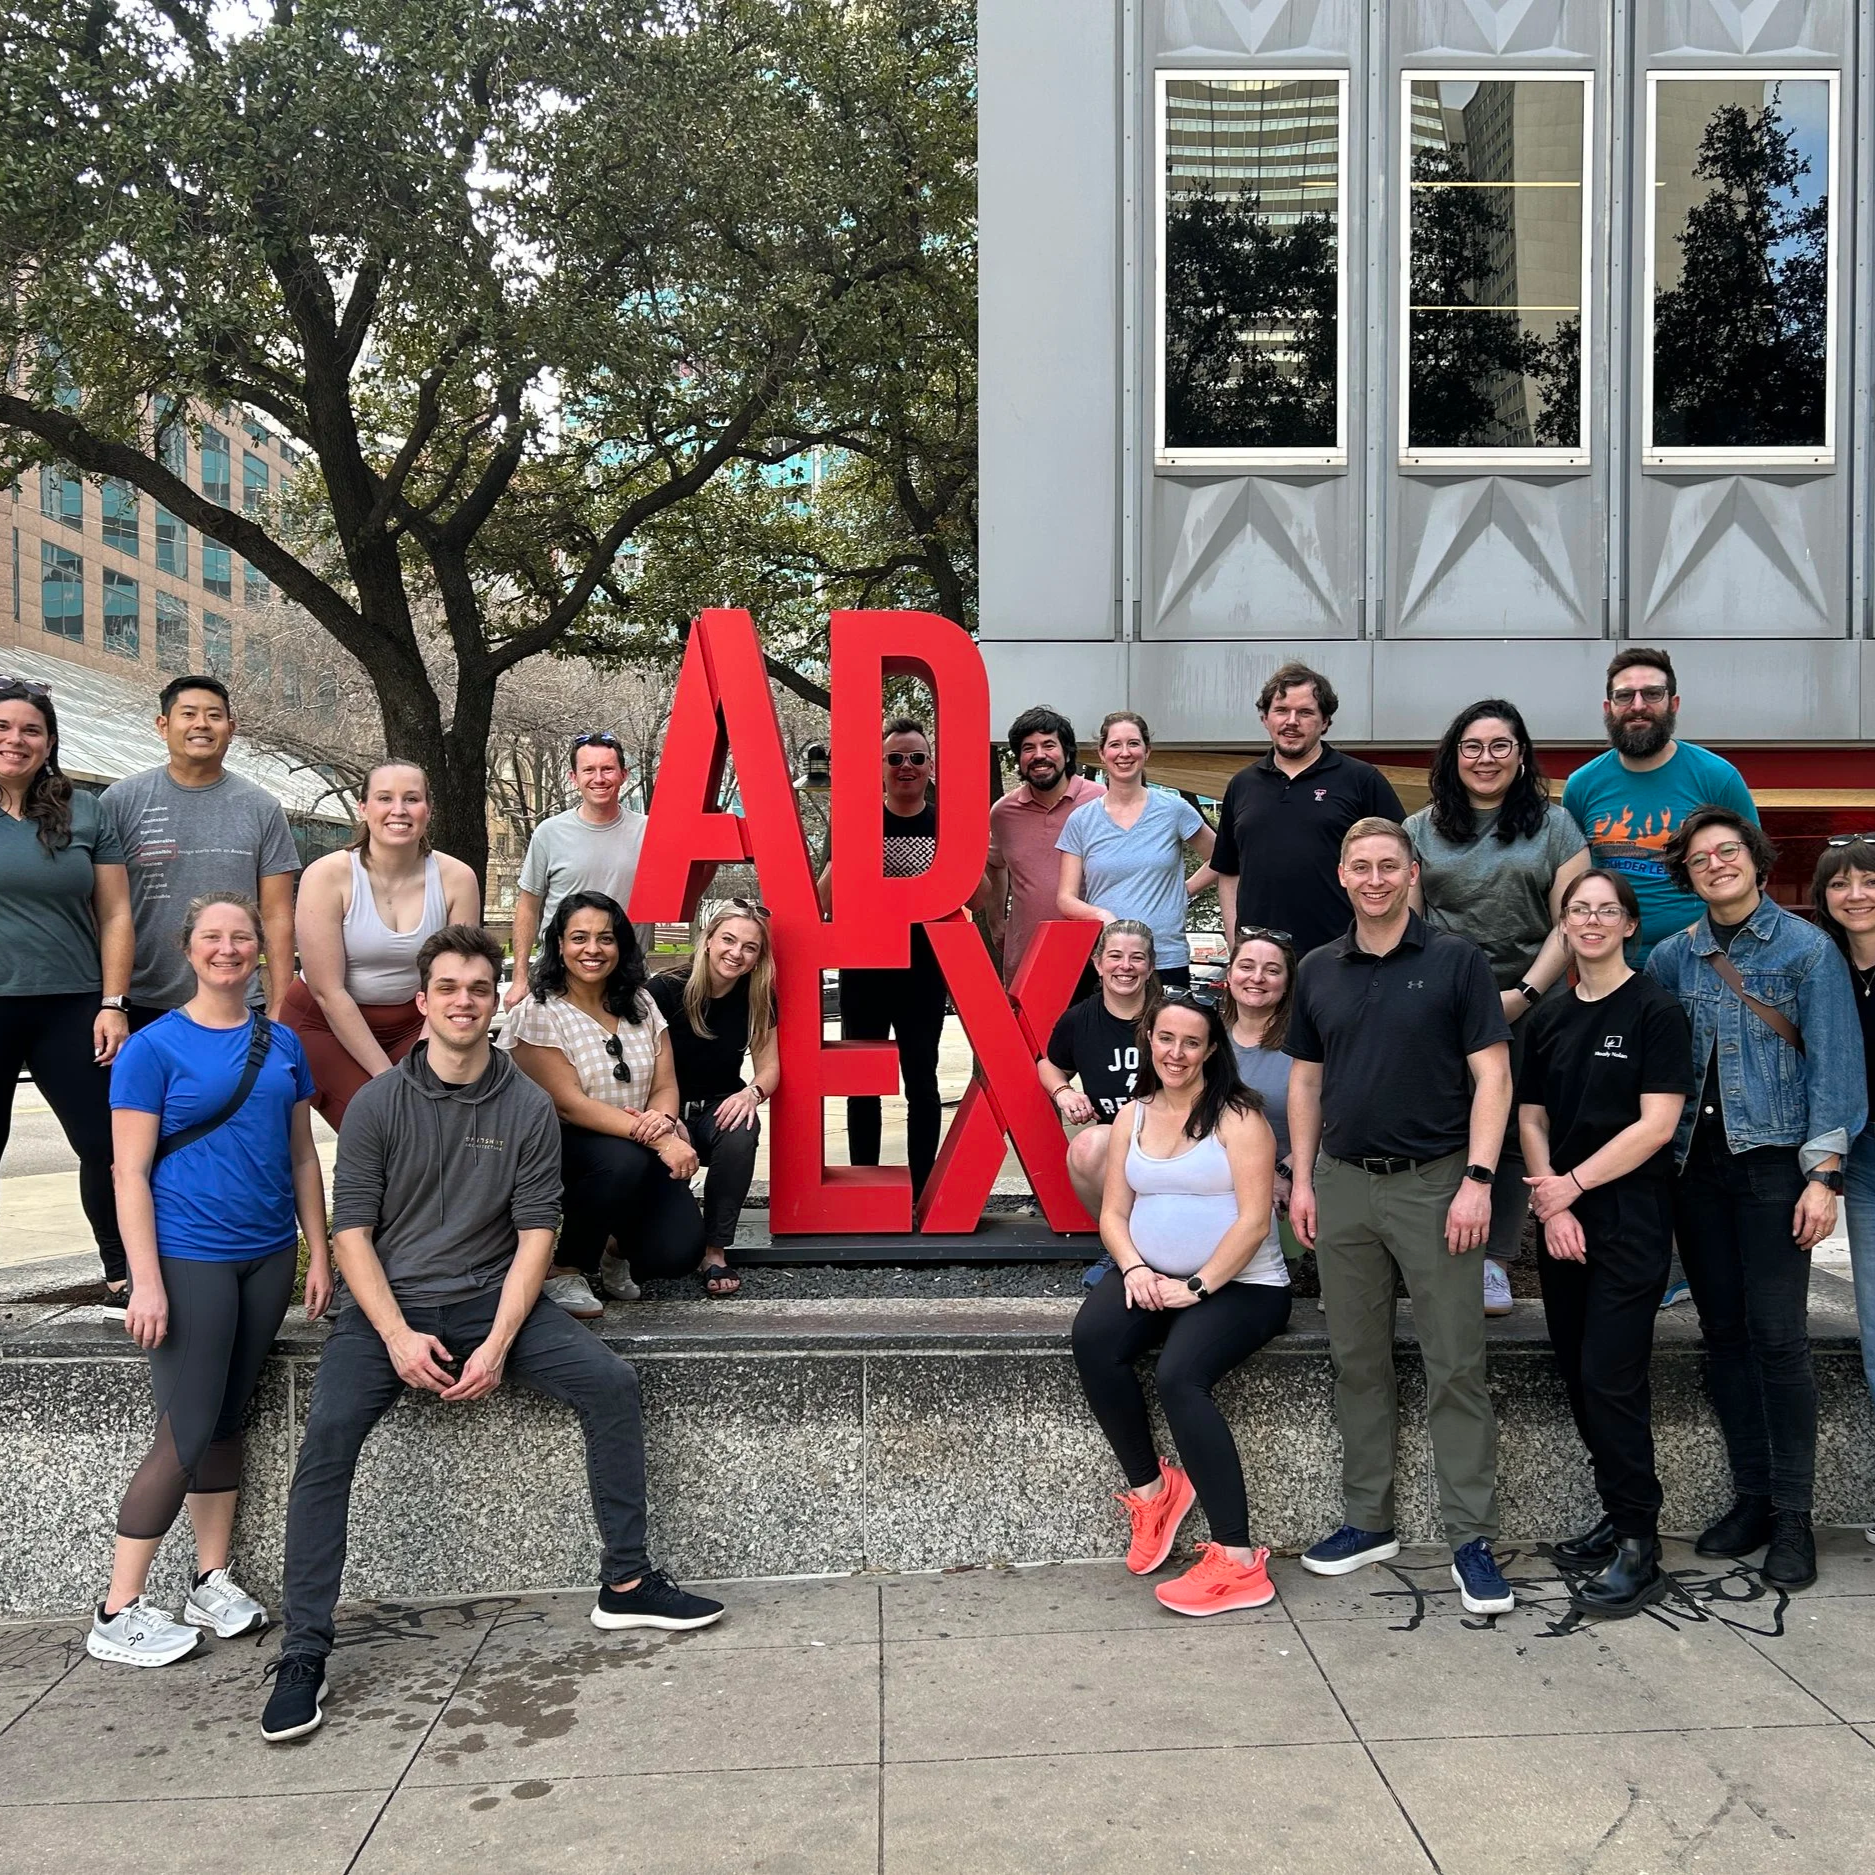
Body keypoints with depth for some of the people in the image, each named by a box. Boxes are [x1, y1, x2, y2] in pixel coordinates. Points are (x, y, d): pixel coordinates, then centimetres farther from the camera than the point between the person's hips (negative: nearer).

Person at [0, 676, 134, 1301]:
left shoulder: (85, 813, 7)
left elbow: (115, 915, 7)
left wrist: (112, 1004, 0)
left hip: (70, 1009, 1)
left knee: (109, 1146, 1)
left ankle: (120, 1271, 17)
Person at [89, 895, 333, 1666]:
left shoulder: (281, 1043, 7)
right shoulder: (154, 1047, -7)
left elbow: (302, 1158, 11)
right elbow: (130, 1173, -9)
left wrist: (319, 1253, 8)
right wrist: (146, 1282, -14)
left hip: (268, 1255, 5)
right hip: (190, 1261, -5)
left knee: (227, 1421, 13)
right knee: (186, 1434, -3)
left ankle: (213, 1582, 24)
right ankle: (117, 1614, 10)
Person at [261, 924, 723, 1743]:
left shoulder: (528, 1108, 0)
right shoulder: (377, 1104, -2)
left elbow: (535, 1234, -3)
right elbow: (351, 1231, -4)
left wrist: (498, 1345, -15)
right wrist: (397, 1336, -17)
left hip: (490, 1299, 2)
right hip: (388, 1305, -1)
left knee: (610, 1382, -17)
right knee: (329, 1431, -26)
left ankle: (625, 1583, -3)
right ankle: (303, 1653, -15)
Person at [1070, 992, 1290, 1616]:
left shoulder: (1236, 1117, -5)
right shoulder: (1132, 1118, 12)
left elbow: (1253, 1220, -12)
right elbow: (1113, 1213, 10)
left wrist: (1197, 1286, -18)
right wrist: (1134, 1269, -10)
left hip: (1240, 1284, -5)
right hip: (1153, 1280, 5)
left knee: (1178, 1376, -31)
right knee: (1092, 1337, -26)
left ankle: (1237, 1562, -23)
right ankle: (1149, 1488, -8)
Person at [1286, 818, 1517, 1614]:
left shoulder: (1456, 960, -2)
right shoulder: (1319, 970, 9)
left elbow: (1492, 1075, -6)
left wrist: (1478, 1180, -14)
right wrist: (1302, 1179, 7)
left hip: (1434, 1183, -4)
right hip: (1344, 1184, 4)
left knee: (1456, 1367, 0)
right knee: (1357, 1361, 11)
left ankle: (1472, 1538, 8)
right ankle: (1367, 1520, 23)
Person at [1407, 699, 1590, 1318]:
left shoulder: (1554, 826, 9)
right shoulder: (1420, 831, 13)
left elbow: (1569, 923, 2)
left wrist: (1524, 993, -9)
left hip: (1525, 1006, 0)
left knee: (1510, 1133, 0)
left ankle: (1493, 1262, 8)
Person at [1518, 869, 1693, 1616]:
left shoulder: (1654, 1011, -6)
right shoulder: (1548, 1019, 10)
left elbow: (1657, 1123, -12)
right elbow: (1531, 1119, 9)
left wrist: (1573, 1183, -12)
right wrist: (1552, 1208, -4)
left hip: (1630, 1219, -5)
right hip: (1561, 1221, 5)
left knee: (1610, 1379, -8)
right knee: (1578, 1376, 9)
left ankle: (1639, 1547, 3)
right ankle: (1617, 1514, 24)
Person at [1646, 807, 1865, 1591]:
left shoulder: (1807, 948, -2)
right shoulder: (1673, 955, 9)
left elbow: (1834, 1064, -6)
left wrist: (1823, 1175, -12)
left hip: (1772, 1159, -4)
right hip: (1696, 1164, 4)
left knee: (1776, 1335, -6)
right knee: (1722, 1333, 8)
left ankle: (1792, 1516, 5)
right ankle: (1750, 1497, 19)